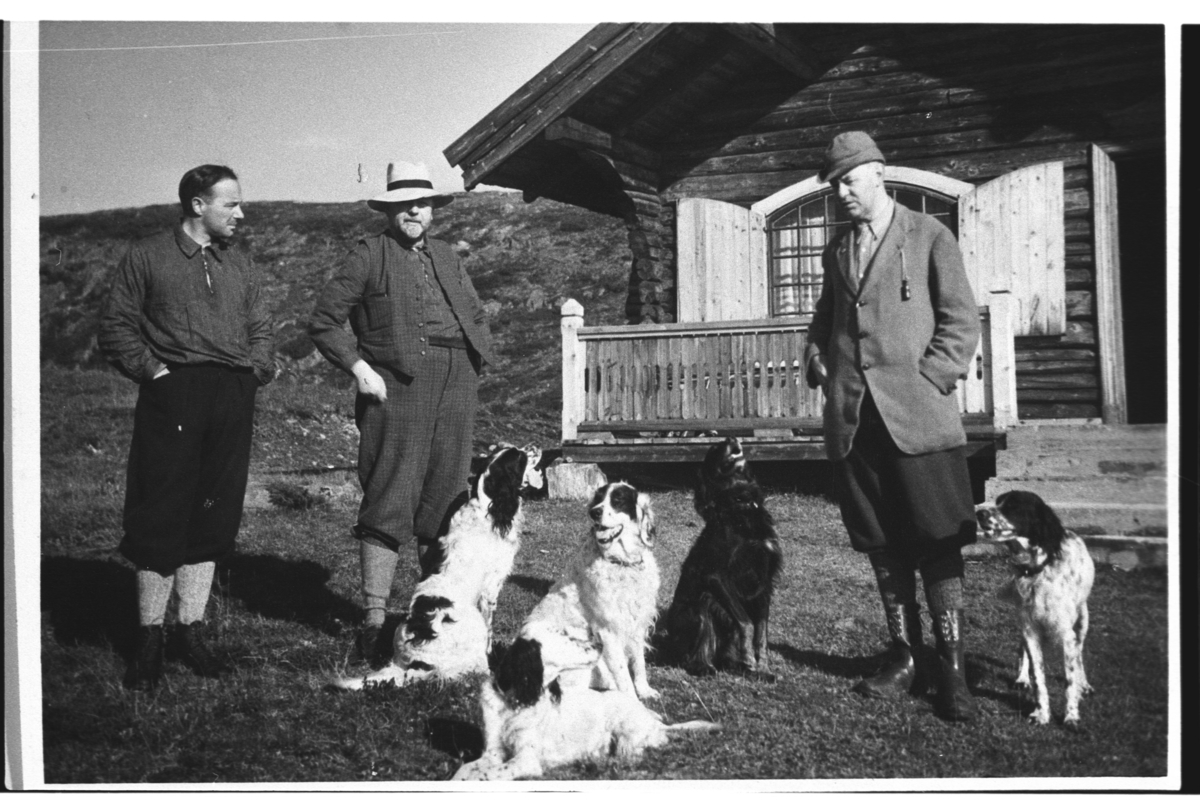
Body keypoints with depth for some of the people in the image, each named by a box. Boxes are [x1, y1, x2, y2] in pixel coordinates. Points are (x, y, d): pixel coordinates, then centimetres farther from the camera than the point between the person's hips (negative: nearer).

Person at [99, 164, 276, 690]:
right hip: (172, 396, -5)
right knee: (161, 519, -4)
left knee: (213, 519, 6)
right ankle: (150, 639, 6)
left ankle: (190, 631, 15)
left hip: (233, 399, 5)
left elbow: (260, 327, 22)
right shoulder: (146, 257, 5)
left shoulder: (238, 264, 20)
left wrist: (258, 367, 4)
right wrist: (149, 368, -9)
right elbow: (115, 327, 3)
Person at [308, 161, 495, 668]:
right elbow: (323, 320, 0)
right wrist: (359, 369, -9)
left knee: (444, 502, 7)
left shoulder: (446, 257, 22)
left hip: (456, 386, 5)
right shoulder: (370, 255, 5)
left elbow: (476, 315, 30)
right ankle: (374, 621, -6)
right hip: (397, 386, -5)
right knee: (389, 501, -8)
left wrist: (475, 365, 14)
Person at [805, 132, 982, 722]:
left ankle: (951, 671, 1)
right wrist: (819, 364, 10)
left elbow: (962, 324, -1)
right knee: (882, 545, 7)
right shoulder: (836, 251, 18)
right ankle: (905, 660, 16)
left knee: (937, 544, -5)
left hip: (917, 416, -4)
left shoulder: (929, 237, 3)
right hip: (852, 420, 5)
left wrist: (925, 383, -10)